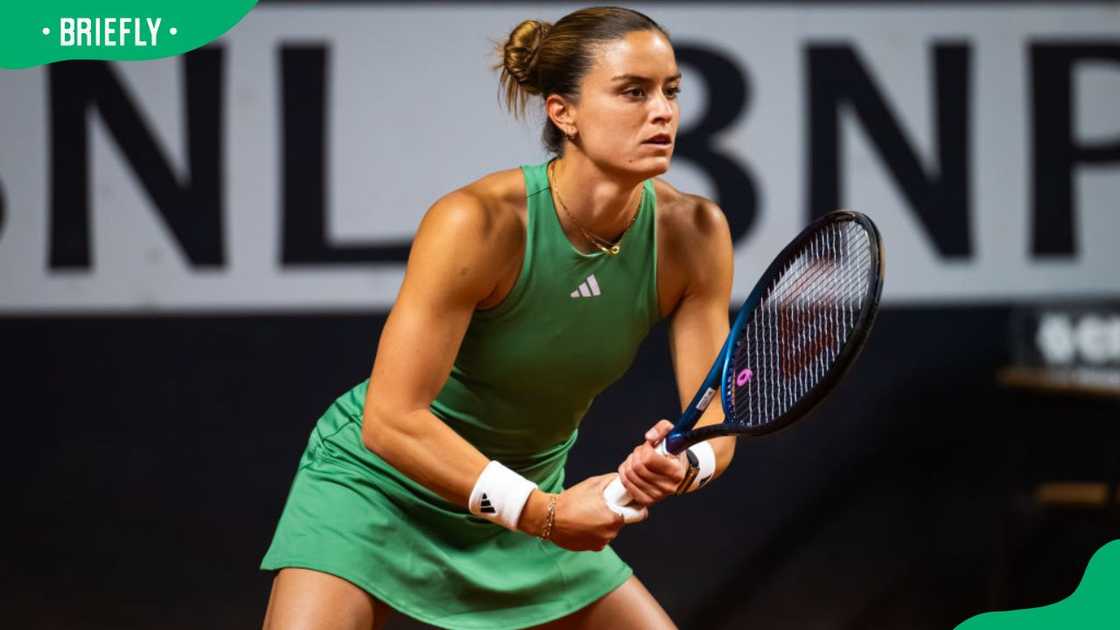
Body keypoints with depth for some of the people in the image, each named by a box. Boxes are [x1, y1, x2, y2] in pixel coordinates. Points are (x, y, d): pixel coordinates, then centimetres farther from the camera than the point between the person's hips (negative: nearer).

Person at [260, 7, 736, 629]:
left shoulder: (693, 233, -15)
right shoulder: (476, 223, -29)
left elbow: (714, 416, -11)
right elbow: (390, 420, -28)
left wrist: (684, 464, -35)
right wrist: (544, 513, -31)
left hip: (528, 497, 5)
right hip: (378, 480, -5)